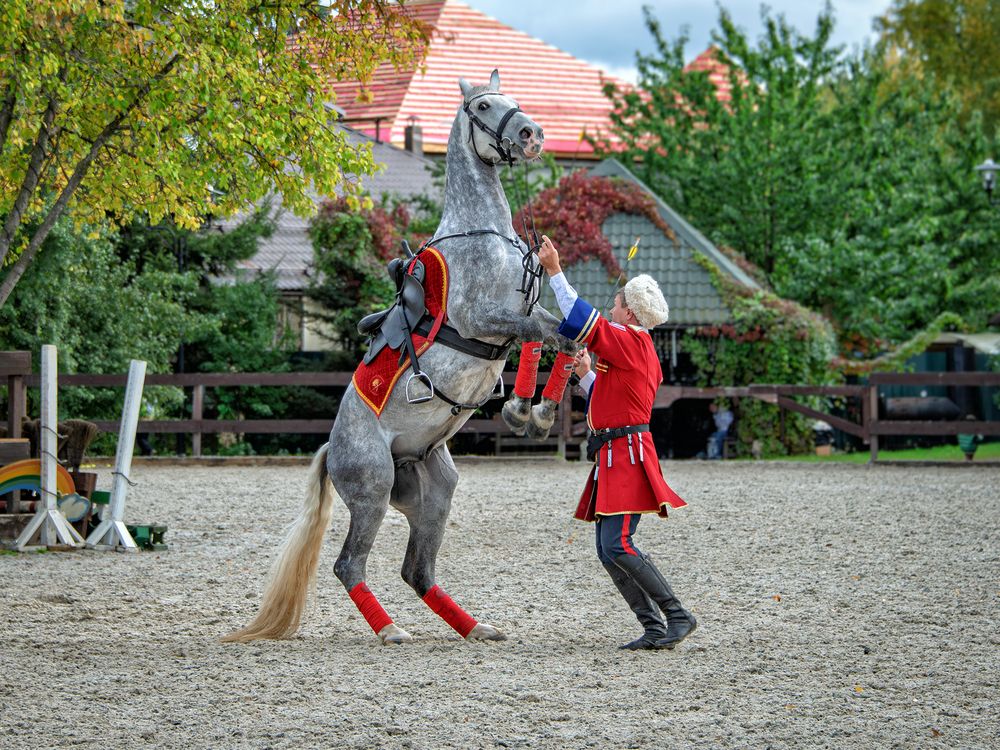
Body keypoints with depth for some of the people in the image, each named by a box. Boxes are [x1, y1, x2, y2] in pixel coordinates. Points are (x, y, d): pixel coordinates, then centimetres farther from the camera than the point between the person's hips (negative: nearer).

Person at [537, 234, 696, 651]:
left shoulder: (630, 341, -9)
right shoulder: (641, 352, 22)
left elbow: (580, 319, -17)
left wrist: (554, 270, -13)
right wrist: (586, 375, 22)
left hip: (626, 456, -10)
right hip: (614, 459, 10)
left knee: (617, 545, -16)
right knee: (608, 551, 5)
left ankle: (677, 616, -12)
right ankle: (654, 628, 3)